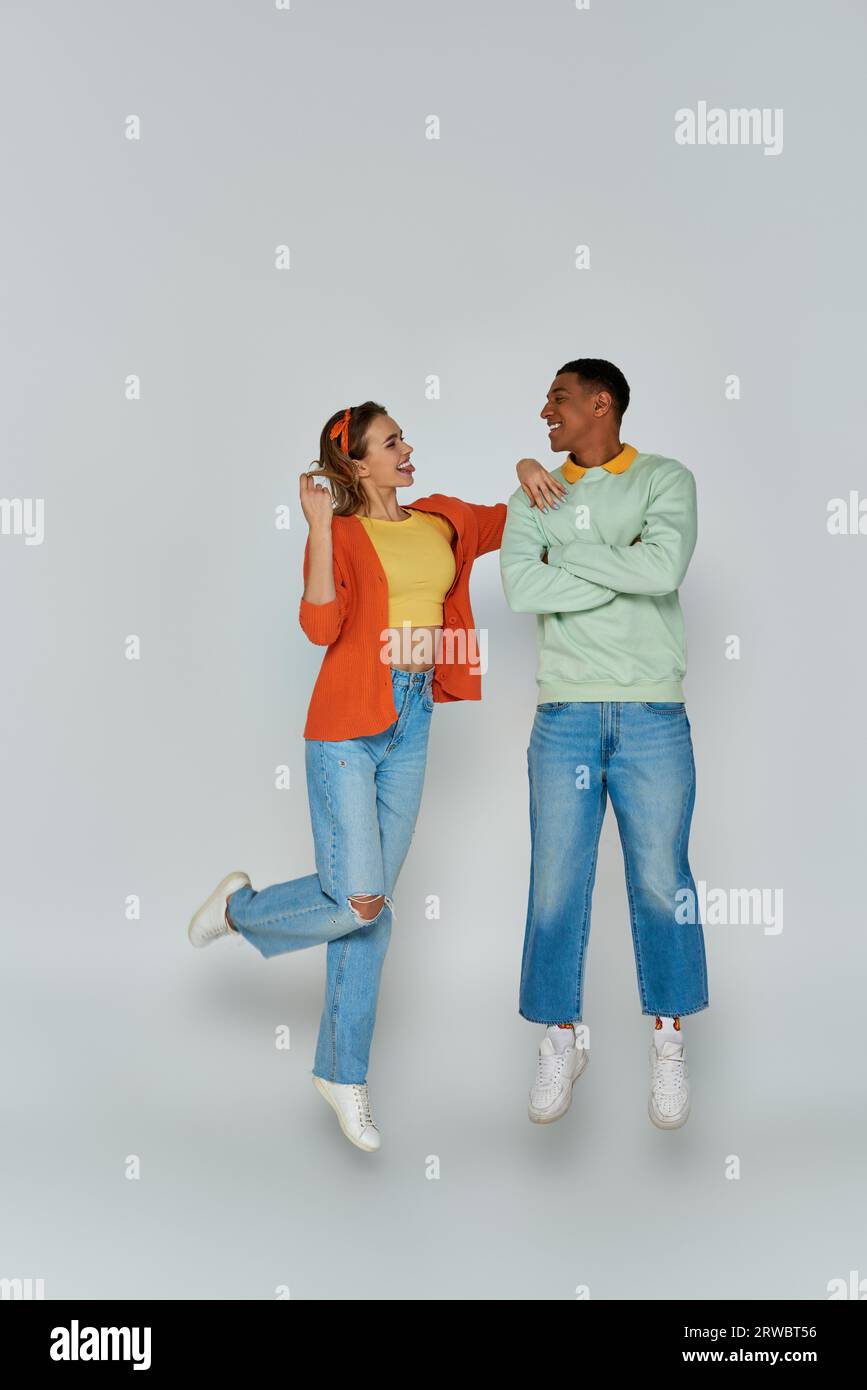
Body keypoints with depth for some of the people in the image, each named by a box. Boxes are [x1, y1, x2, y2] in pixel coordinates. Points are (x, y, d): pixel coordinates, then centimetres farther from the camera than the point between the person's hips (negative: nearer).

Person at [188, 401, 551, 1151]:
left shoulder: (441, 519, 12)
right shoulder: (341, 534, -4)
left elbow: (512, 522, 27)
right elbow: (321, 625, -19)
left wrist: (527, 473, 8)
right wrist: (319, 525, -20)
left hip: (412, 723, 5)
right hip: (347, 724, -5)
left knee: (372, 904, 9)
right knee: (355, 900, -10)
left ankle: (343, 1070, 20)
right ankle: (240, 905, 21)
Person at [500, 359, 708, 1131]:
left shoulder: (666, 479, 3)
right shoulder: (536, 496, 10)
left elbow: (665, 566, -17)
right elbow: (520, 586, -8)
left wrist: (568, 553, -6)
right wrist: (624, 570, -10)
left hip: (654, 717, -2)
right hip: (565, 714, 2)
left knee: (662, 880, 2)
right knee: (557, 881, 3)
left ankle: (668, 1044, 18)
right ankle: (563, 1039, 19)